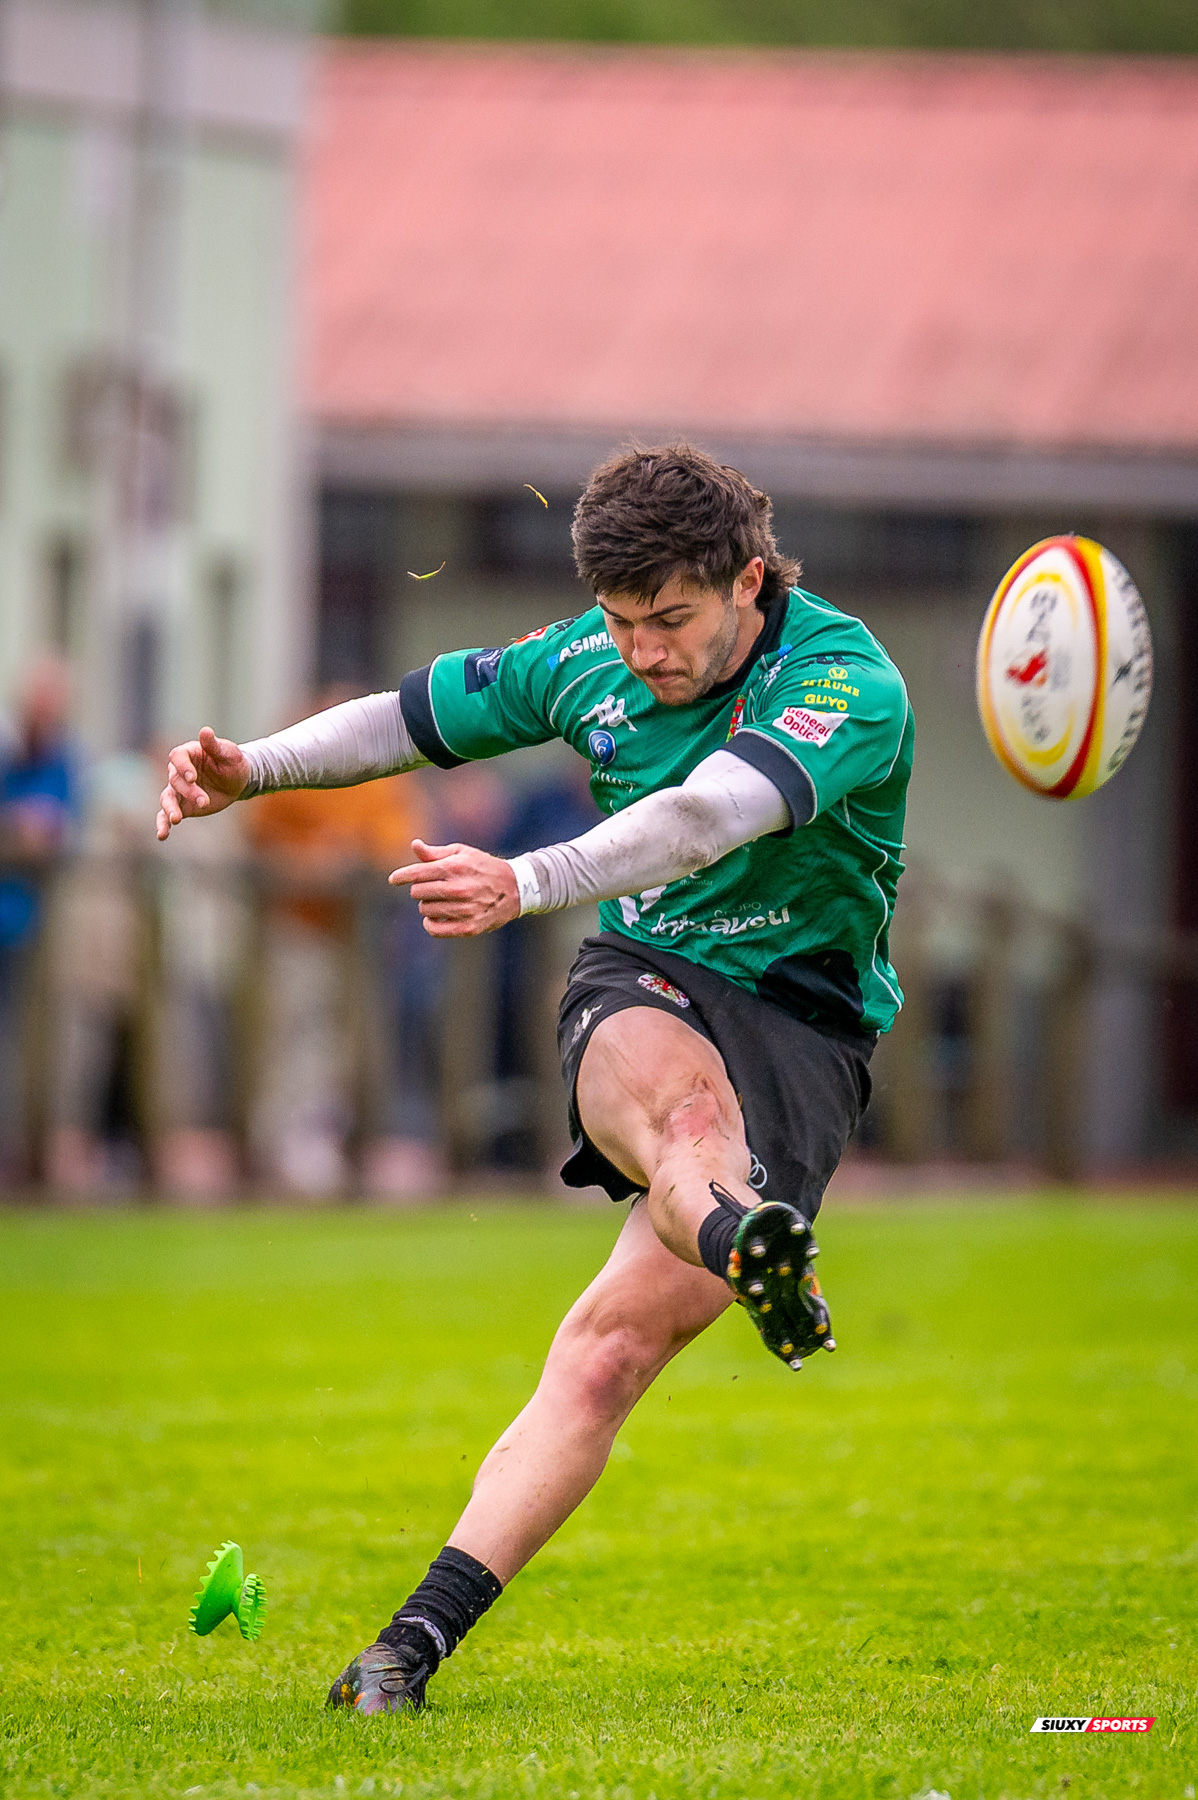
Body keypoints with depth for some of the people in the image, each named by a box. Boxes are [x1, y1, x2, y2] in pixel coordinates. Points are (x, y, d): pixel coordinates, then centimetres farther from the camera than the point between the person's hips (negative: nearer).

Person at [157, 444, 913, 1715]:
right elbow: (411, 717, 17)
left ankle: (424, 1632, -21)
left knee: (614, 1345, -19)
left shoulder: (848, 683, -17)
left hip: (802, 1018, -3)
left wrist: (529, 883, -49)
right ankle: (749, 1243, -72)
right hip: (640, 986, 3)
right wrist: (251, 769, -1)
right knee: (679, 1093, -38)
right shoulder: (587, 660, 3)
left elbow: (703, 818, -34)